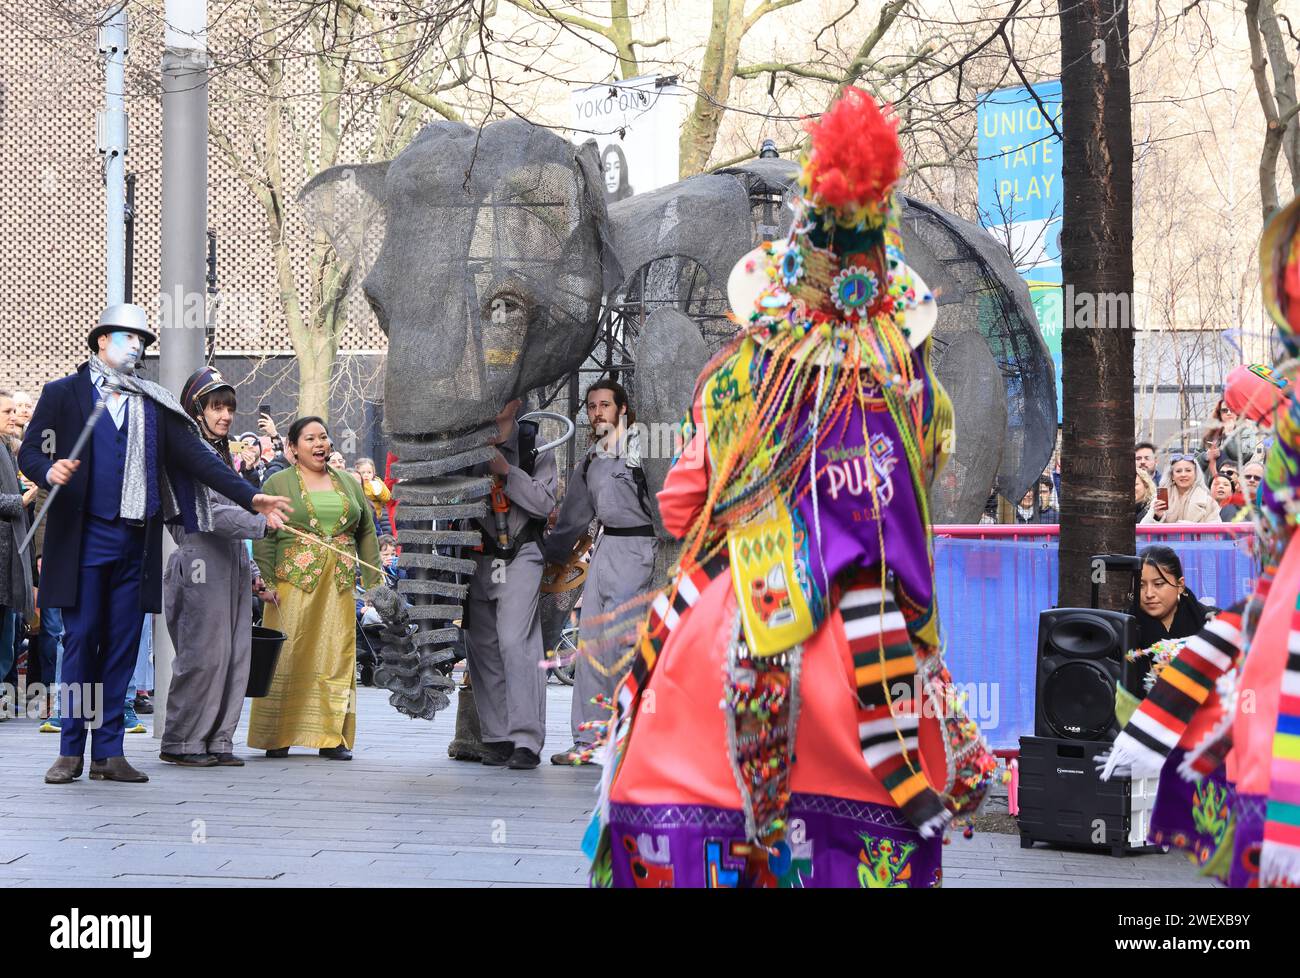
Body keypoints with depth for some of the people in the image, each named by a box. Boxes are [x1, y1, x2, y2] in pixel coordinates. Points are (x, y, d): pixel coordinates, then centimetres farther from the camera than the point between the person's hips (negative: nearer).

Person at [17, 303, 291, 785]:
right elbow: (30, 452, 2)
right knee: (80, 640, -2)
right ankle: (70, 752, 5)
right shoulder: (63, 394, 5)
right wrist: (49, 471, -22)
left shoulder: (154, 404, 14)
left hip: (137, 542, 3)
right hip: (85, 536, -3)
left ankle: (108, 753, 9)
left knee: (122, 648, 4)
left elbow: (194, 456, 9)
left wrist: (250, 497, 0)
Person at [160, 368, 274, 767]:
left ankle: (217, 740, 9)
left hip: (232, 568, 9)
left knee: (233, 657, 4)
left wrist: (253, 576, 21)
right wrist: (262, 523, -22)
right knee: (203, 655, -9)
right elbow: (207, 511, -18)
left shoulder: (223, 456, 21)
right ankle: (181, 743, -1)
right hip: (200, 566, -9)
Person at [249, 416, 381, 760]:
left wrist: (372, 580, 9)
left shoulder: (349, 483, 16)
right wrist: (267, 581, -11)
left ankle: (332, 737, 5)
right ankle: (277, 737, 2)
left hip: (339, 587, 3)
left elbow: (367, 532, 16)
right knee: (287, 657, -4)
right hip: (293, 584, -3)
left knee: (336, 657, 1)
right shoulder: (278, 483, 5)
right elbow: (263, 535, -1)